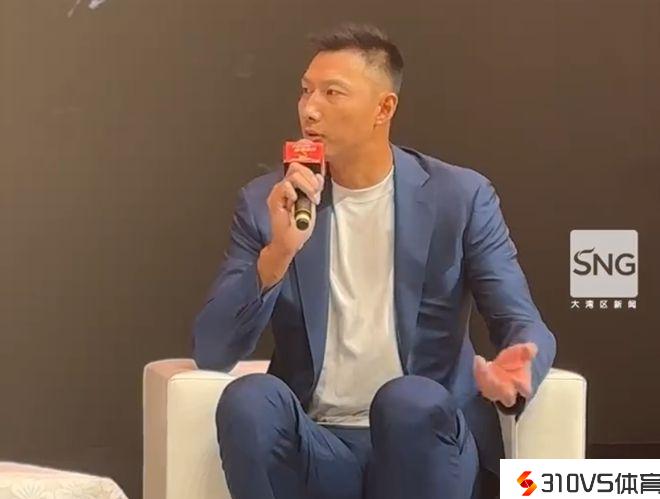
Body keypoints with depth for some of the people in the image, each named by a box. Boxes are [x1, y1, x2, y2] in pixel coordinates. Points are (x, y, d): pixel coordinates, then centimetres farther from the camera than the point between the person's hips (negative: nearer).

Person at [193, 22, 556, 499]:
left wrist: (513, 372, -27)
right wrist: (276, 253, -18)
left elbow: (527, 327, -1)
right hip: (317, 445, 2)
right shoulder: (267, 201, 5)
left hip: (424, 440, -1)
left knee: (409, 400, -35)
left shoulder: (461, 196, 2)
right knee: (247, 399, -30)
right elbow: (212, 351, -2)